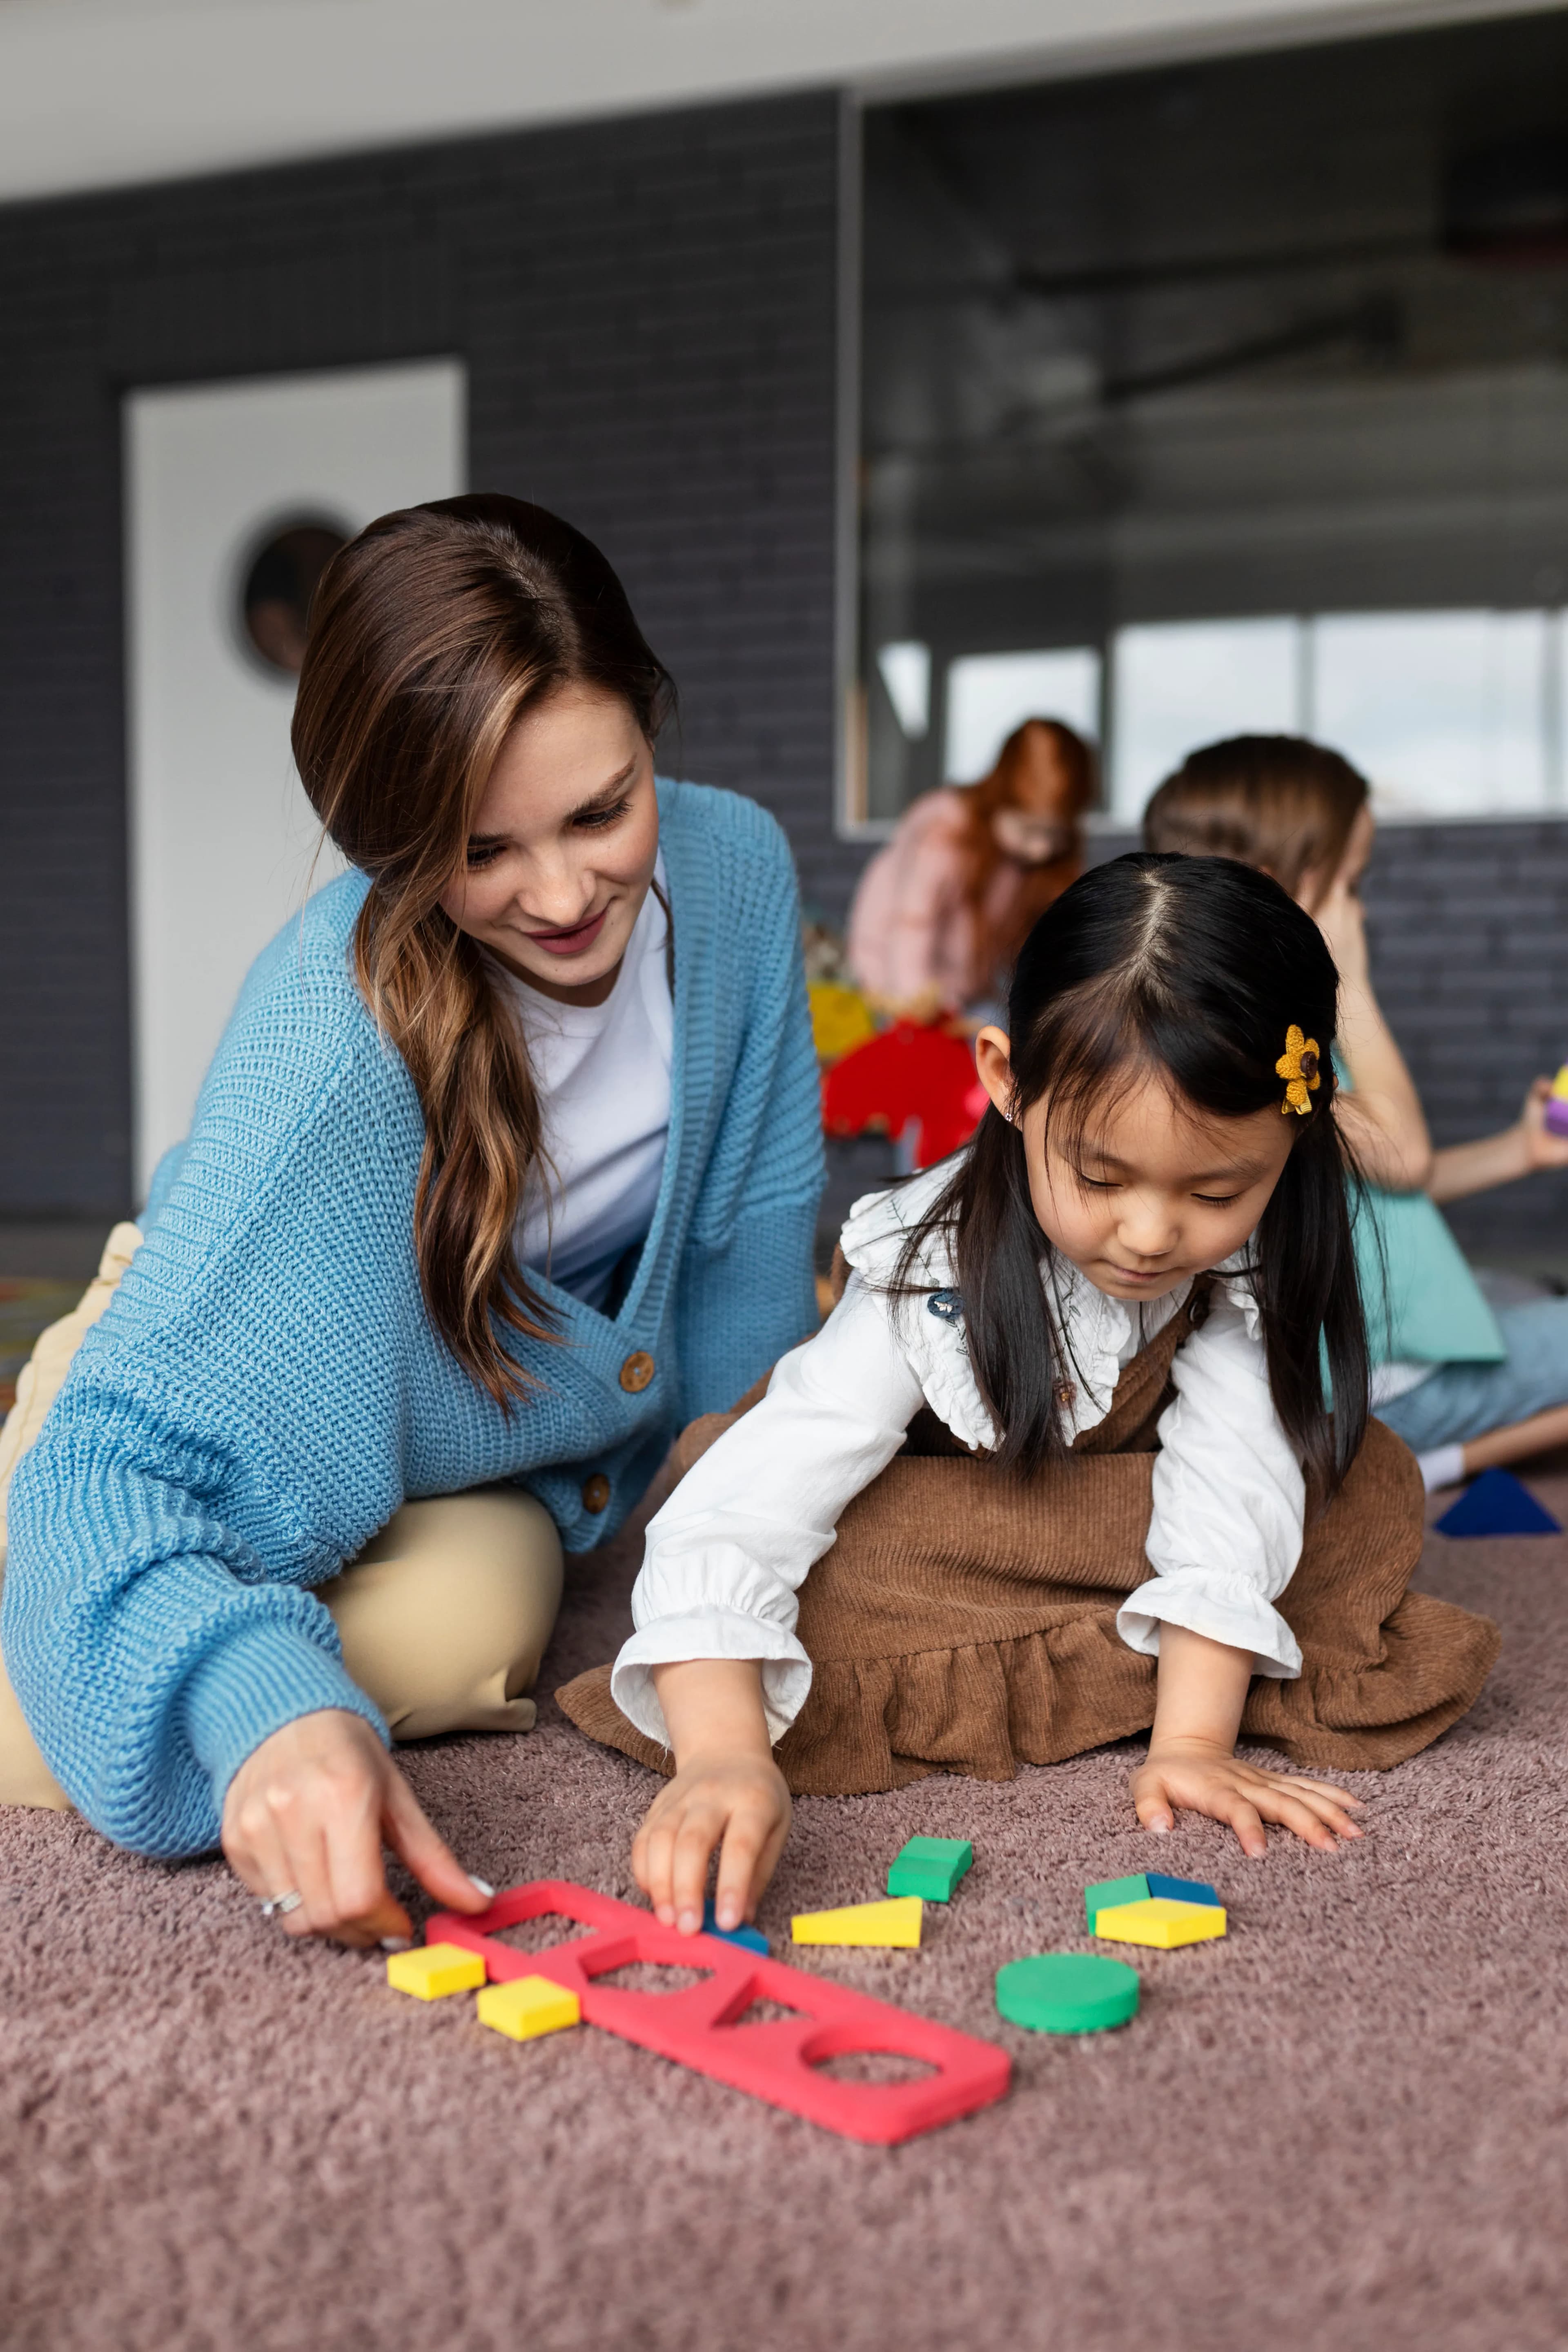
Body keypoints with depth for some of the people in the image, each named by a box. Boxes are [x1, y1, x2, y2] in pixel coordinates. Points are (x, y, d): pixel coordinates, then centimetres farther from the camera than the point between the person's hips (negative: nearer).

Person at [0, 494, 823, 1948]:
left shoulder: (733, 869, -22)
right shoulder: (338, 1038, -39)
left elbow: (749, 1227, -8)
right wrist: (263, 1705, -59)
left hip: (529, 1424, 4)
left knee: (472, 1627, -26)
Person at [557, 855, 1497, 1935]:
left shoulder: (1255, 1259, -25)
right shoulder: (929, 1277, -33)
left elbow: (1231, 1495, -29)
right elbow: (730, 1523, -40)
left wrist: (1193, 1742, -39)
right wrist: (723, 1756, -55)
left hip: (1110, 1538, 3)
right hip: (938, 1539, -2)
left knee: (1368, 1482, -18)